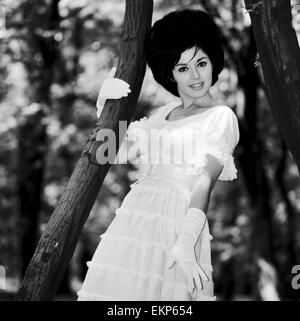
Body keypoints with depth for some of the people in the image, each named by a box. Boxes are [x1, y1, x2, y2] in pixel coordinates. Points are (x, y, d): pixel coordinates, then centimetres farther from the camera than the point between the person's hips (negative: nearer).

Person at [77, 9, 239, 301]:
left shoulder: (221, 116, -1)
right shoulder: (164, 113, 19)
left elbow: (205, 183, -12)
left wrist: (186, 244, -23)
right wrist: (105, 106, 20)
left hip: (176, 222, -6)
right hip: (133, 218, 6)